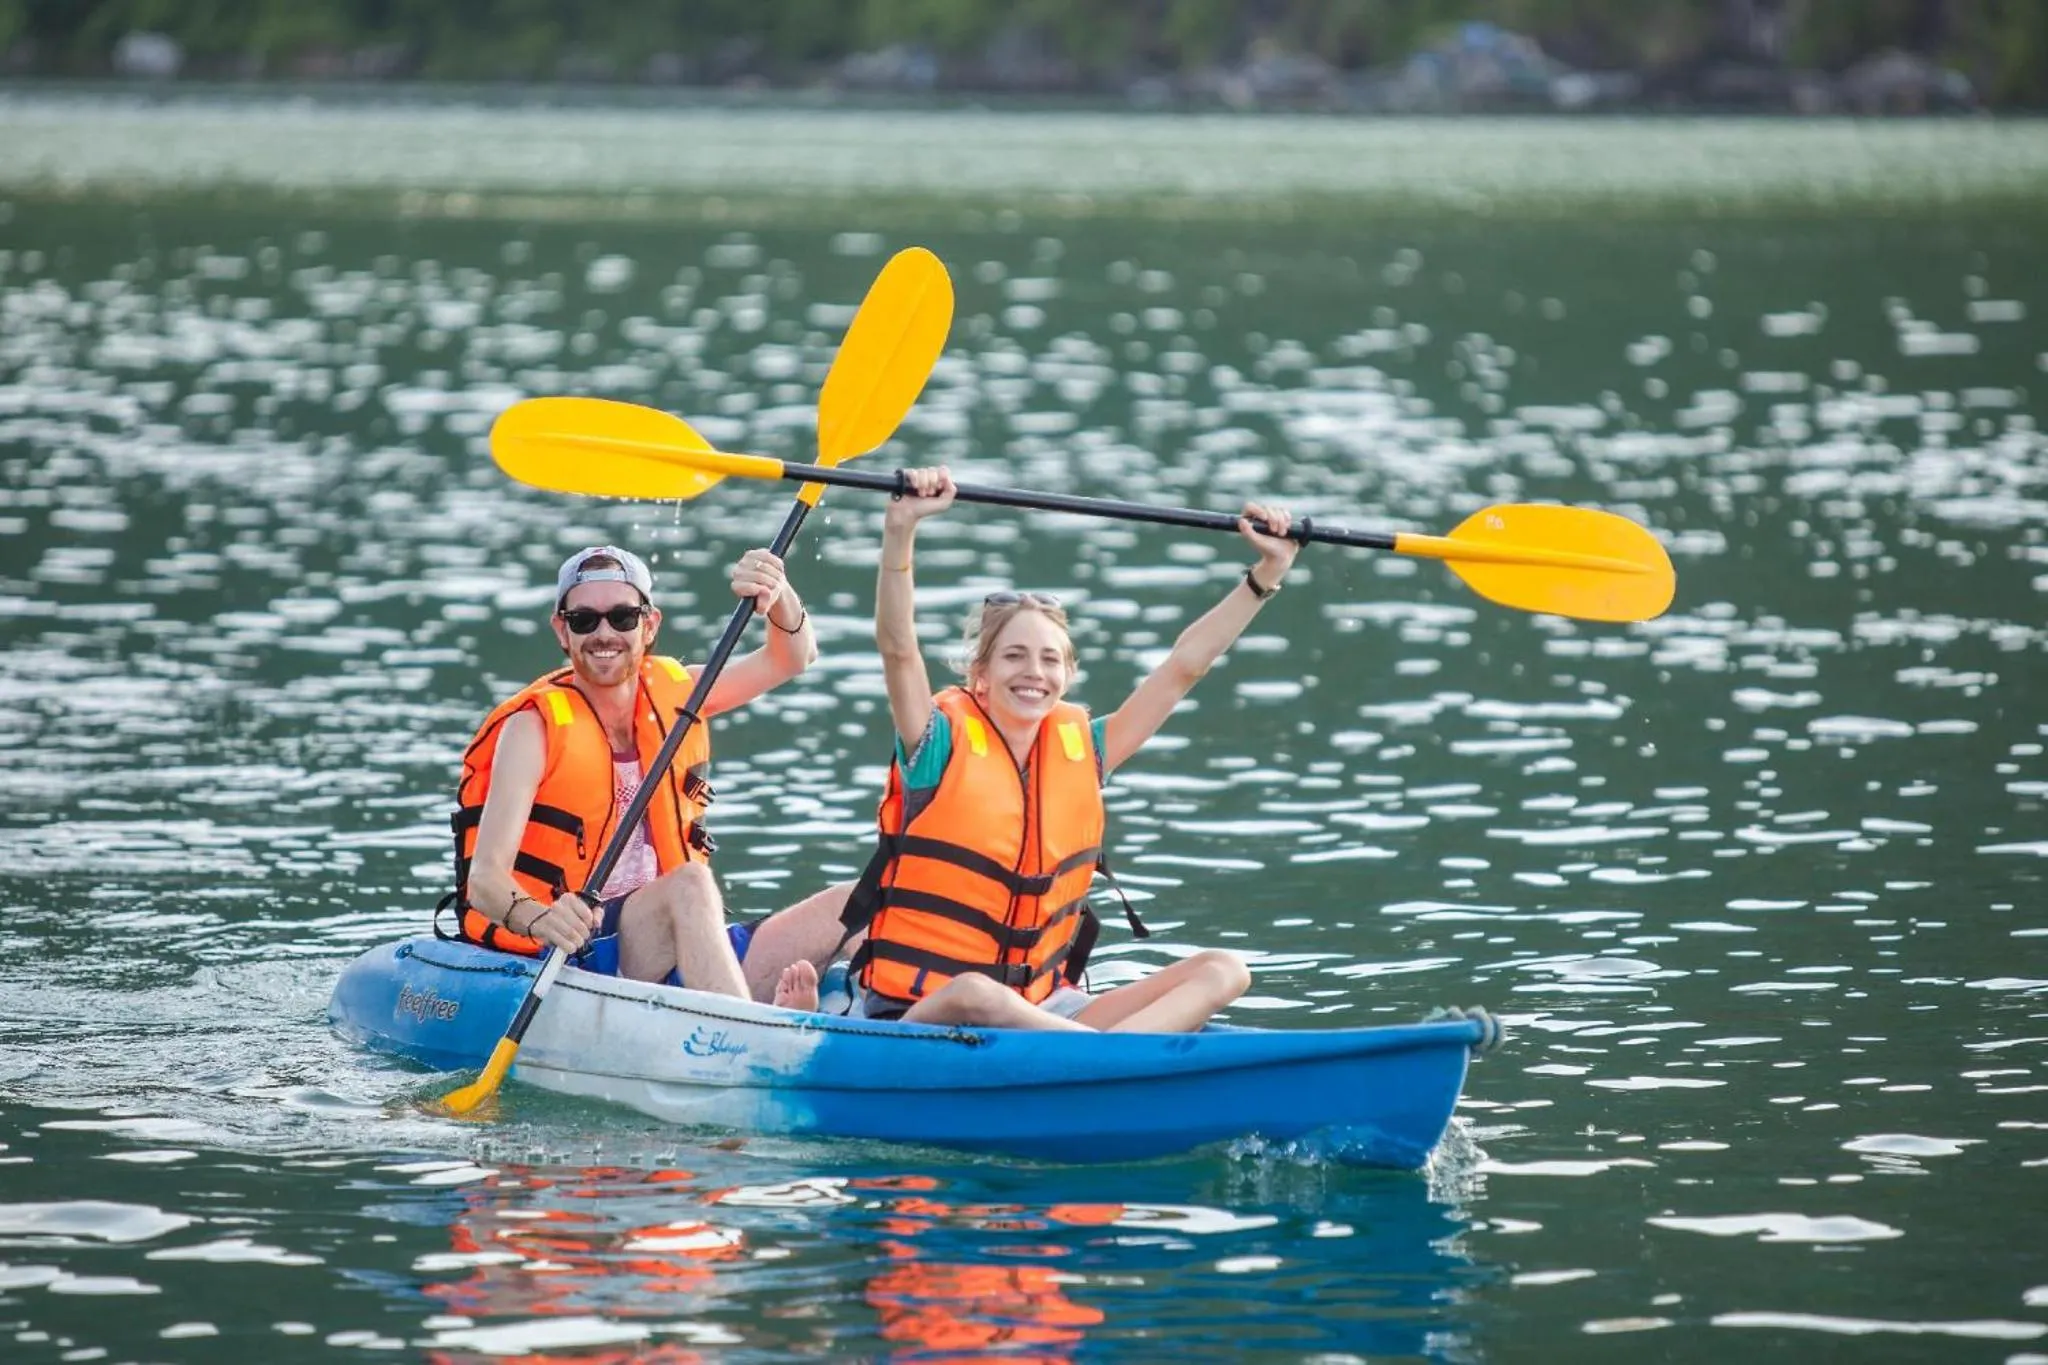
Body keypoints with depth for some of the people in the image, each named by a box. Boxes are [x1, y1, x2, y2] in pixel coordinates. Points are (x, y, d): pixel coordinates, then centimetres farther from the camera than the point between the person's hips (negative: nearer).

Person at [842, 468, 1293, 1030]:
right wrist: (901, 530, -33)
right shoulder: (944, 744, -3)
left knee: (1223, 970, -12)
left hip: (1042, 1010, 6)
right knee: (974, 994, -42)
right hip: (918, 1015, -6)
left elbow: (1182, 667, 13)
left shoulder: (1080, 750, 10)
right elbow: (898, 649, -20)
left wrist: (1267, 573, 7)